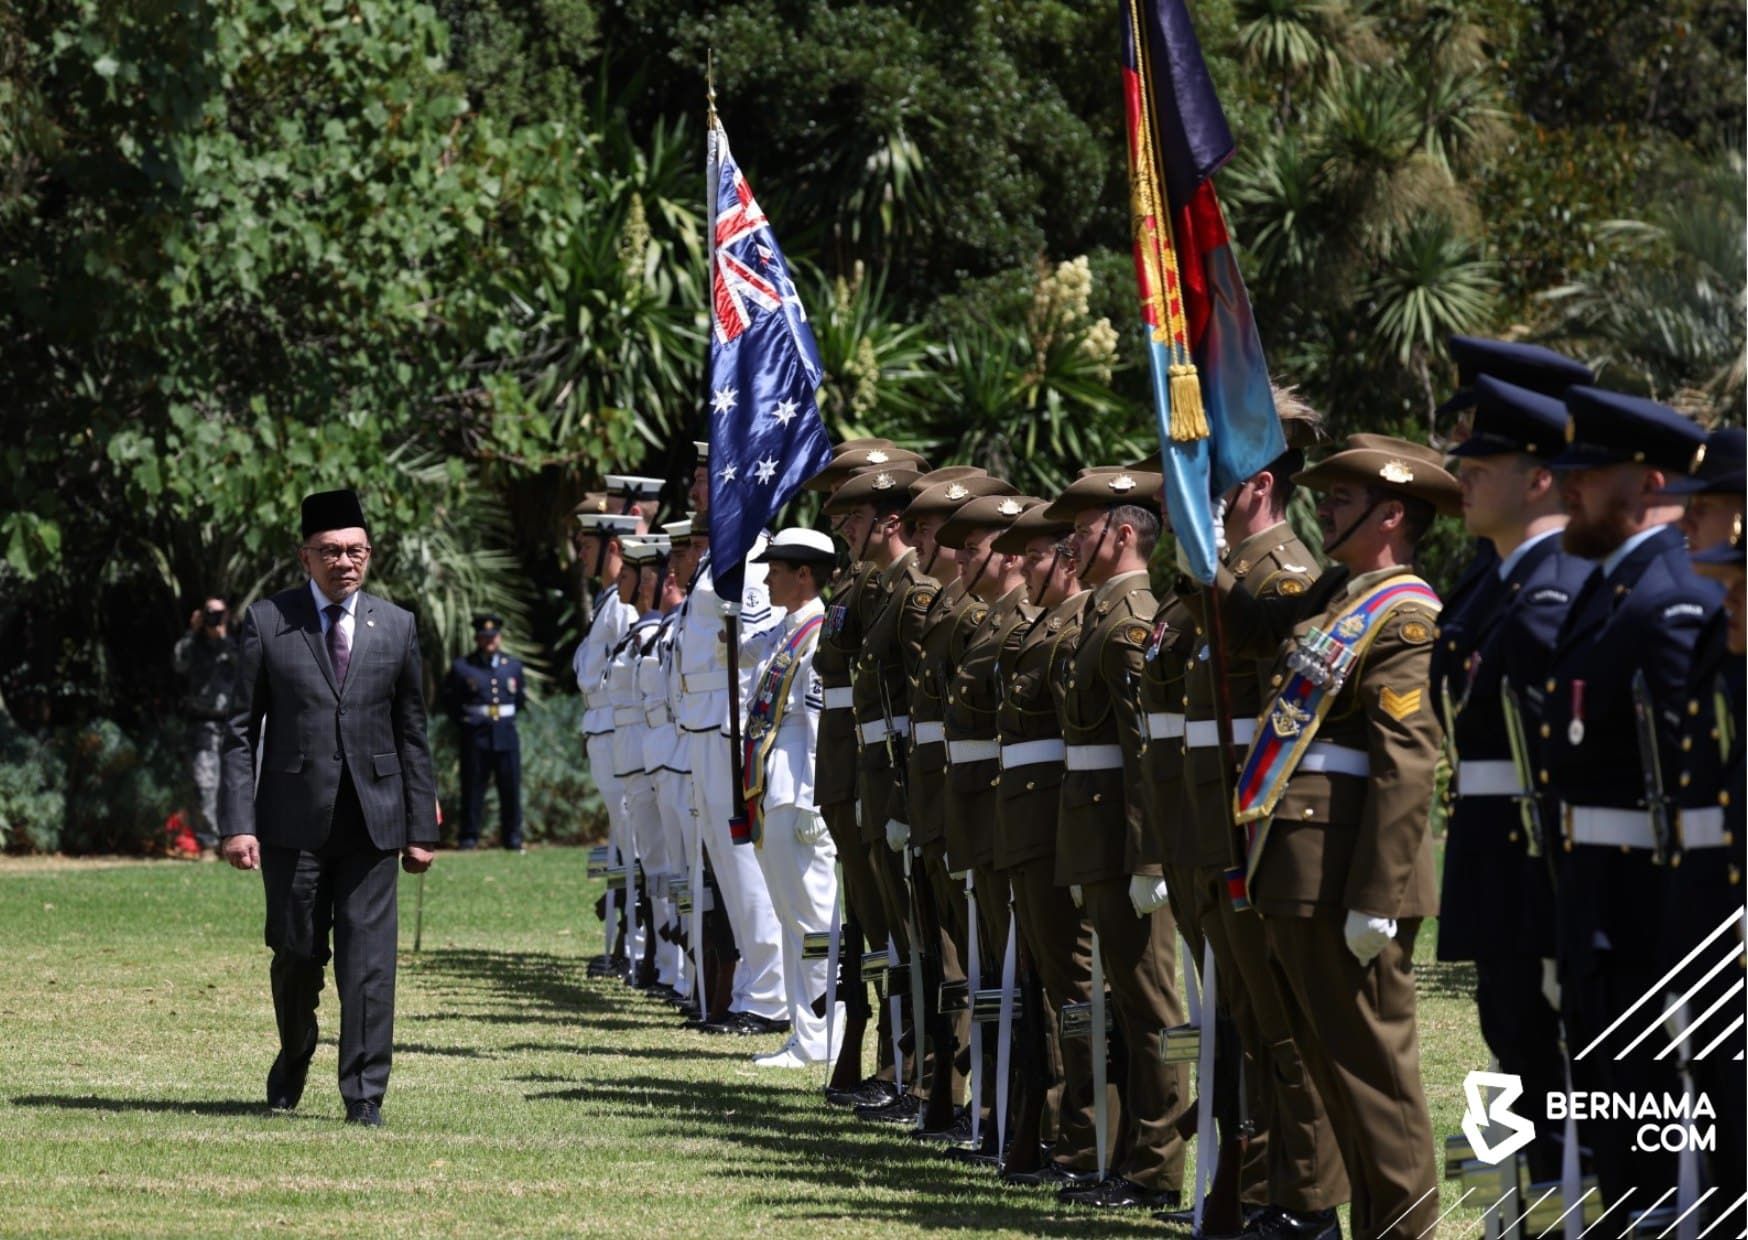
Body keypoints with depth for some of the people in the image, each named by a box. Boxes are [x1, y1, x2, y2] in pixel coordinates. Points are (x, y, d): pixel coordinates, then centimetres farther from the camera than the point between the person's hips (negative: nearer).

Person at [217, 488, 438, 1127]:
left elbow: (412, 734, 11)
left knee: (368, 959, -4)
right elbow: (242, 730, 1)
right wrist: (238, 823, -8)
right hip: (293, 817, -1)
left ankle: (364, 1093, 0)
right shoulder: (267, 622, 2)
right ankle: (293, 1060, 32)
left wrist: (421, 829, 8)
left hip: (372, 817, 1)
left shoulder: (396, 627, 8)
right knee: (296, 953, 6)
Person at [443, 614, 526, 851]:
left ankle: (512, 837, 10)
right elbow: (450, 699, 8)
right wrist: (464, 722, 4)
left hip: (506, 734, 2)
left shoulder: (513, 665, 12)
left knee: (510, 787, 2)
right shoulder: (462, 667, 2)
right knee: (472, 787, -1)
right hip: (475, 735, -2)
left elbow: (521, 697, 23)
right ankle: (468, 838, 5)